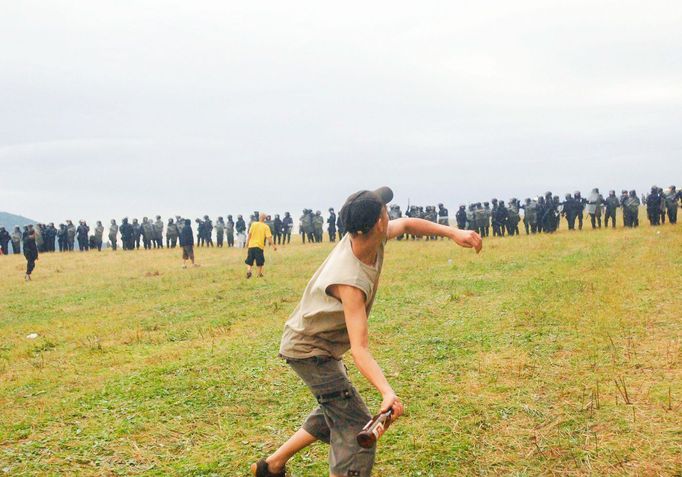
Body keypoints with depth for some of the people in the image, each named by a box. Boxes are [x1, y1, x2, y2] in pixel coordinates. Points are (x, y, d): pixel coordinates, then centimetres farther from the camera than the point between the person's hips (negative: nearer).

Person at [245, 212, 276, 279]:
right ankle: (259, 274, 14)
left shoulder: (253, 224, 0)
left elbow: (249, 234, -2)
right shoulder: (266, 227, -4)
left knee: (249, 261, 10)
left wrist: (247, 242, 8)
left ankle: (248, 271, -10)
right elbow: (269, 237, -10)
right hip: (259, 246, -2)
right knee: (260, 262, 11)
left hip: (251, 245, 2)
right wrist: (273, 245, -5)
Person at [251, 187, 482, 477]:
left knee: (335, 413, 24)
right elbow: (359, 349, -42)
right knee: (355, 424, -11)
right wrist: (387, 392, -53)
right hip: (310, 350, -9)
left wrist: (452, 233, -4)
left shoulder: (368, 237, -13)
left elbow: (406, 224, 7)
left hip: (317, 344, 9)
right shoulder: (350, 281, -38)